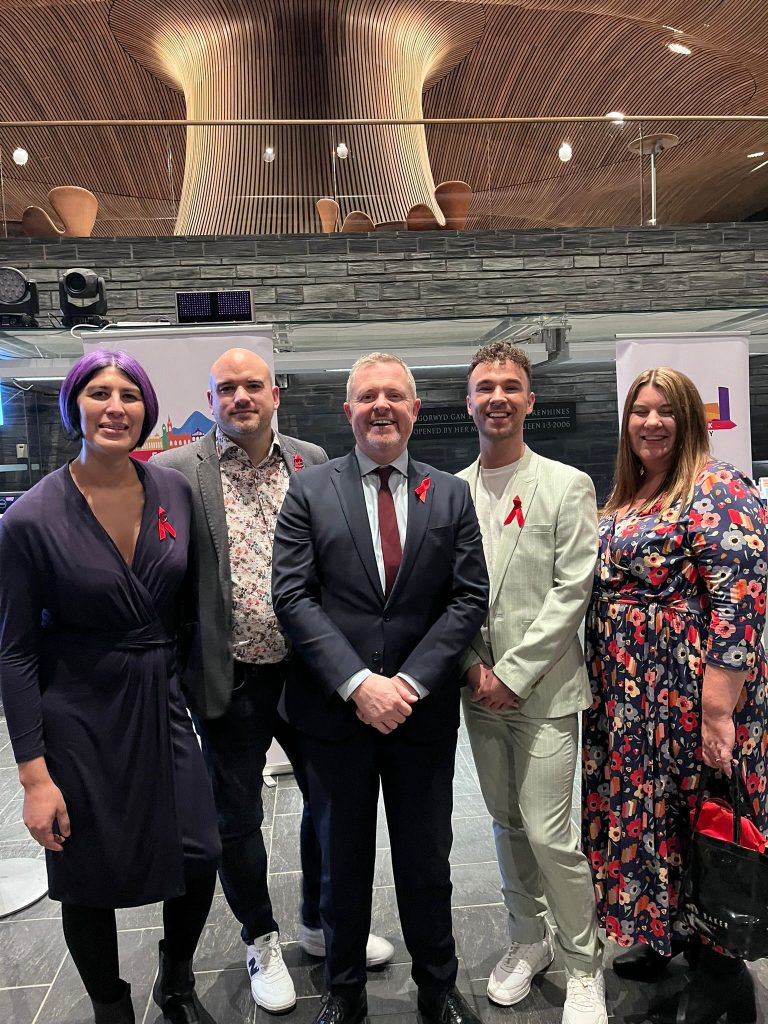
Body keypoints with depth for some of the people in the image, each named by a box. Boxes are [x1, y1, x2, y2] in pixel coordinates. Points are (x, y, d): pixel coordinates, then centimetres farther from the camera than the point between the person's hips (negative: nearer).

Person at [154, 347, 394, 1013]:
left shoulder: (312, 462, 1)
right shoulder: (176, 473, -9)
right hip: (231, 681, -3)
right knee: (238, 818, 15)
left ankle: (320, 923, 45)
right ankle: (261, 940, 41)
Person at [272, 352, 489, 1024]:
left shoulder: (452, 496, 3)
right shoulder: (309, 491, -1)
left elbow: (469, 598, -1)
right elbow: (292, 596, -8)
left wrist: (410, 681, -12)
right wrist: (357, 683, -17)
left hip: (423, 710, 1)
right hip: (334, 710, -1)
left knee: (426, 862, 16)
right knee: (343, 862, 16)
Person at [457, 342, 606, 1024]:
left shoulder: (568, 486, -6)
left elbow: (571, 592, -11)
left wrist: (512, 674, -14)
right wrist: (473, 664, -6)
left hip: (544, 688, -4)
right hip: (479, 687, 4)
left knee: (549, 834, -2)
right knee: (507, 824, 16)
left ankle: (584, 966, 22)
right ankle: (528, 940, 37)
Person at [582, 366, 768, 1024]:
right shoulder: (626, 498, 12)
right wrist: (606, 691, 14)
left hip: (691, 695, -8)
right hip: (629, 698, 8)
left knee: (699, 820, 5)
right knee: (647, 811, 18)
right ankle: (670, 933, 40)